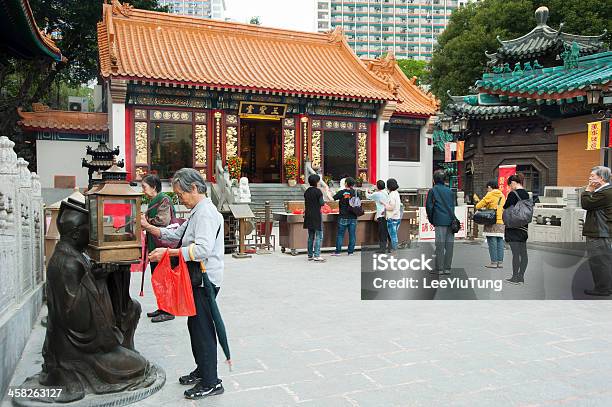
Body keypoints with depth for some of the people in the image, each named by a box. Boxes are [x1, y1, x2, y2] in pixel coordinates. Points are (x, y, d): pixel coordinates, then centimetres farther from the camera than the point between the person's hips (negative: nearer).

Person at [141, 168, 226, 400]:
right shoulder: (198, 212, 16)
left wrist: (168, 252, -26)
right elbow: (176, 234, 18)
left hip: (205, 280, -10)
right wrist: (149, 227, 9)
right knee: (195, 325, 19)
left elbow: (202, 249, -28)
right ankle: (202, 371, 36)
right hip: (197, 278, 10)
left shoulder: (206, 213, -18)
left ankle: (210, 383, 11)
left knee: (203, 329, -2)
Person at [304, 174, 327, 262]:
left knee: (311, 236, 14)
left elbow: (305, 204, 13)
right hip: (316, 216, -7)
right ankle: (317, 255, -9)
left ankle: (310, 255, 16)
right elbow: (321, 203, -13)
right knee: (319, 236, -4)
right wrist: (324, 202, 6)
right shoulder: (318, 191, -11)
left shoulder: (307, 191, 9)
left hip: (308, 215, 7)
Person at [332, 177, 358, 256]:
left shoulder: (342, 192, -9)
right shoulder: (355, 192, 3)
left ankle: (337, 251, 4)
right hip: (353, 217, 3)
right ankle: (351, 251, 11)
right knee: (352, 234, 8)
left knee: (340, 234, 3)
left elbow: (332, 199, -7)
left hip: (343, 217, -3)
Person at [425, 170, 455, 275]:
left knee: (440, 245, -3)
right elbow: (453, 206, 15)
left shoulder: (433, 190, 0)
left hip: (440, 222, -5)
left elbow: (428, 206, -3)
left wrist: (431, 220, 9)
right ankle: (447, 268, 9)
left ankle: (439, 268, -2)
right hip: (451, 220, 5)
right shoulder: (449, 190, 14)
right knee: (449, 245, 6)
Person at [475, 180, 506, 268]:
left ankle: (494, 262, -5)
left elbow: (478, 206, -4)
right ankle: (500, 262, 7)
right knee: (500, 242, 7)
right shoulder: (502, 195, 14)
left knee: (492, 242, -4)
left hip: (492, 222, -6)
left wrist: (483, 208, 18)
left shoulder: (490, 195, -4)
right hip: (501, 222, 6)